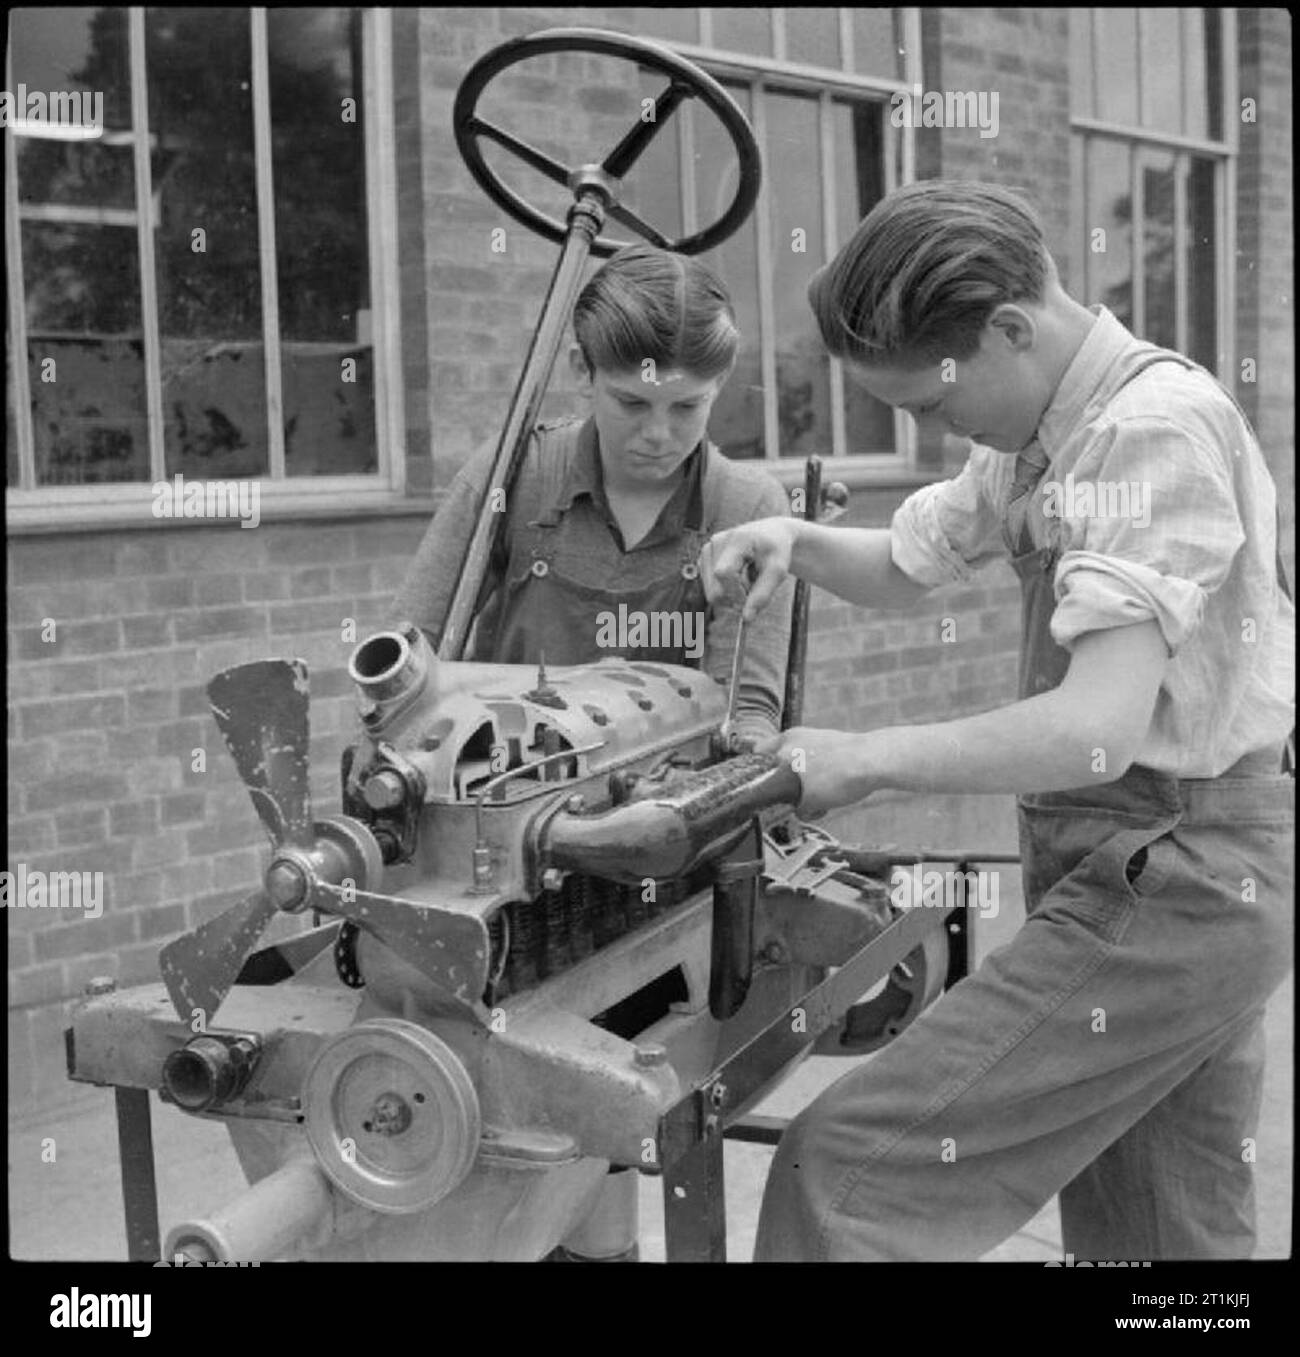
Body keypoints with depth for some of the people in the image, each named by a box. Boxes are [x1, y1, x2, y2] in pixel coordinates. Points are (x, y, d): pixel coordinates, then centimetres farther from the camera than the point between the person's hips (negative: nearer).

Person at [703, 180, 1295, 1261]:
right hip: (1183, 881, 10)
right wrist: (798, 544, 1)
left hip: (1170, 878, -10)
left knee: (852, 1168, -12)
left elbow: (1098, 729, -29)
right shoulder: (1045, 429, 9)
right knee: (1174, 1236, 18)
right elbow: (906, 566, 21)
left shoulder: (1155, 427, -20)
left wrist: (865, 759, -21)